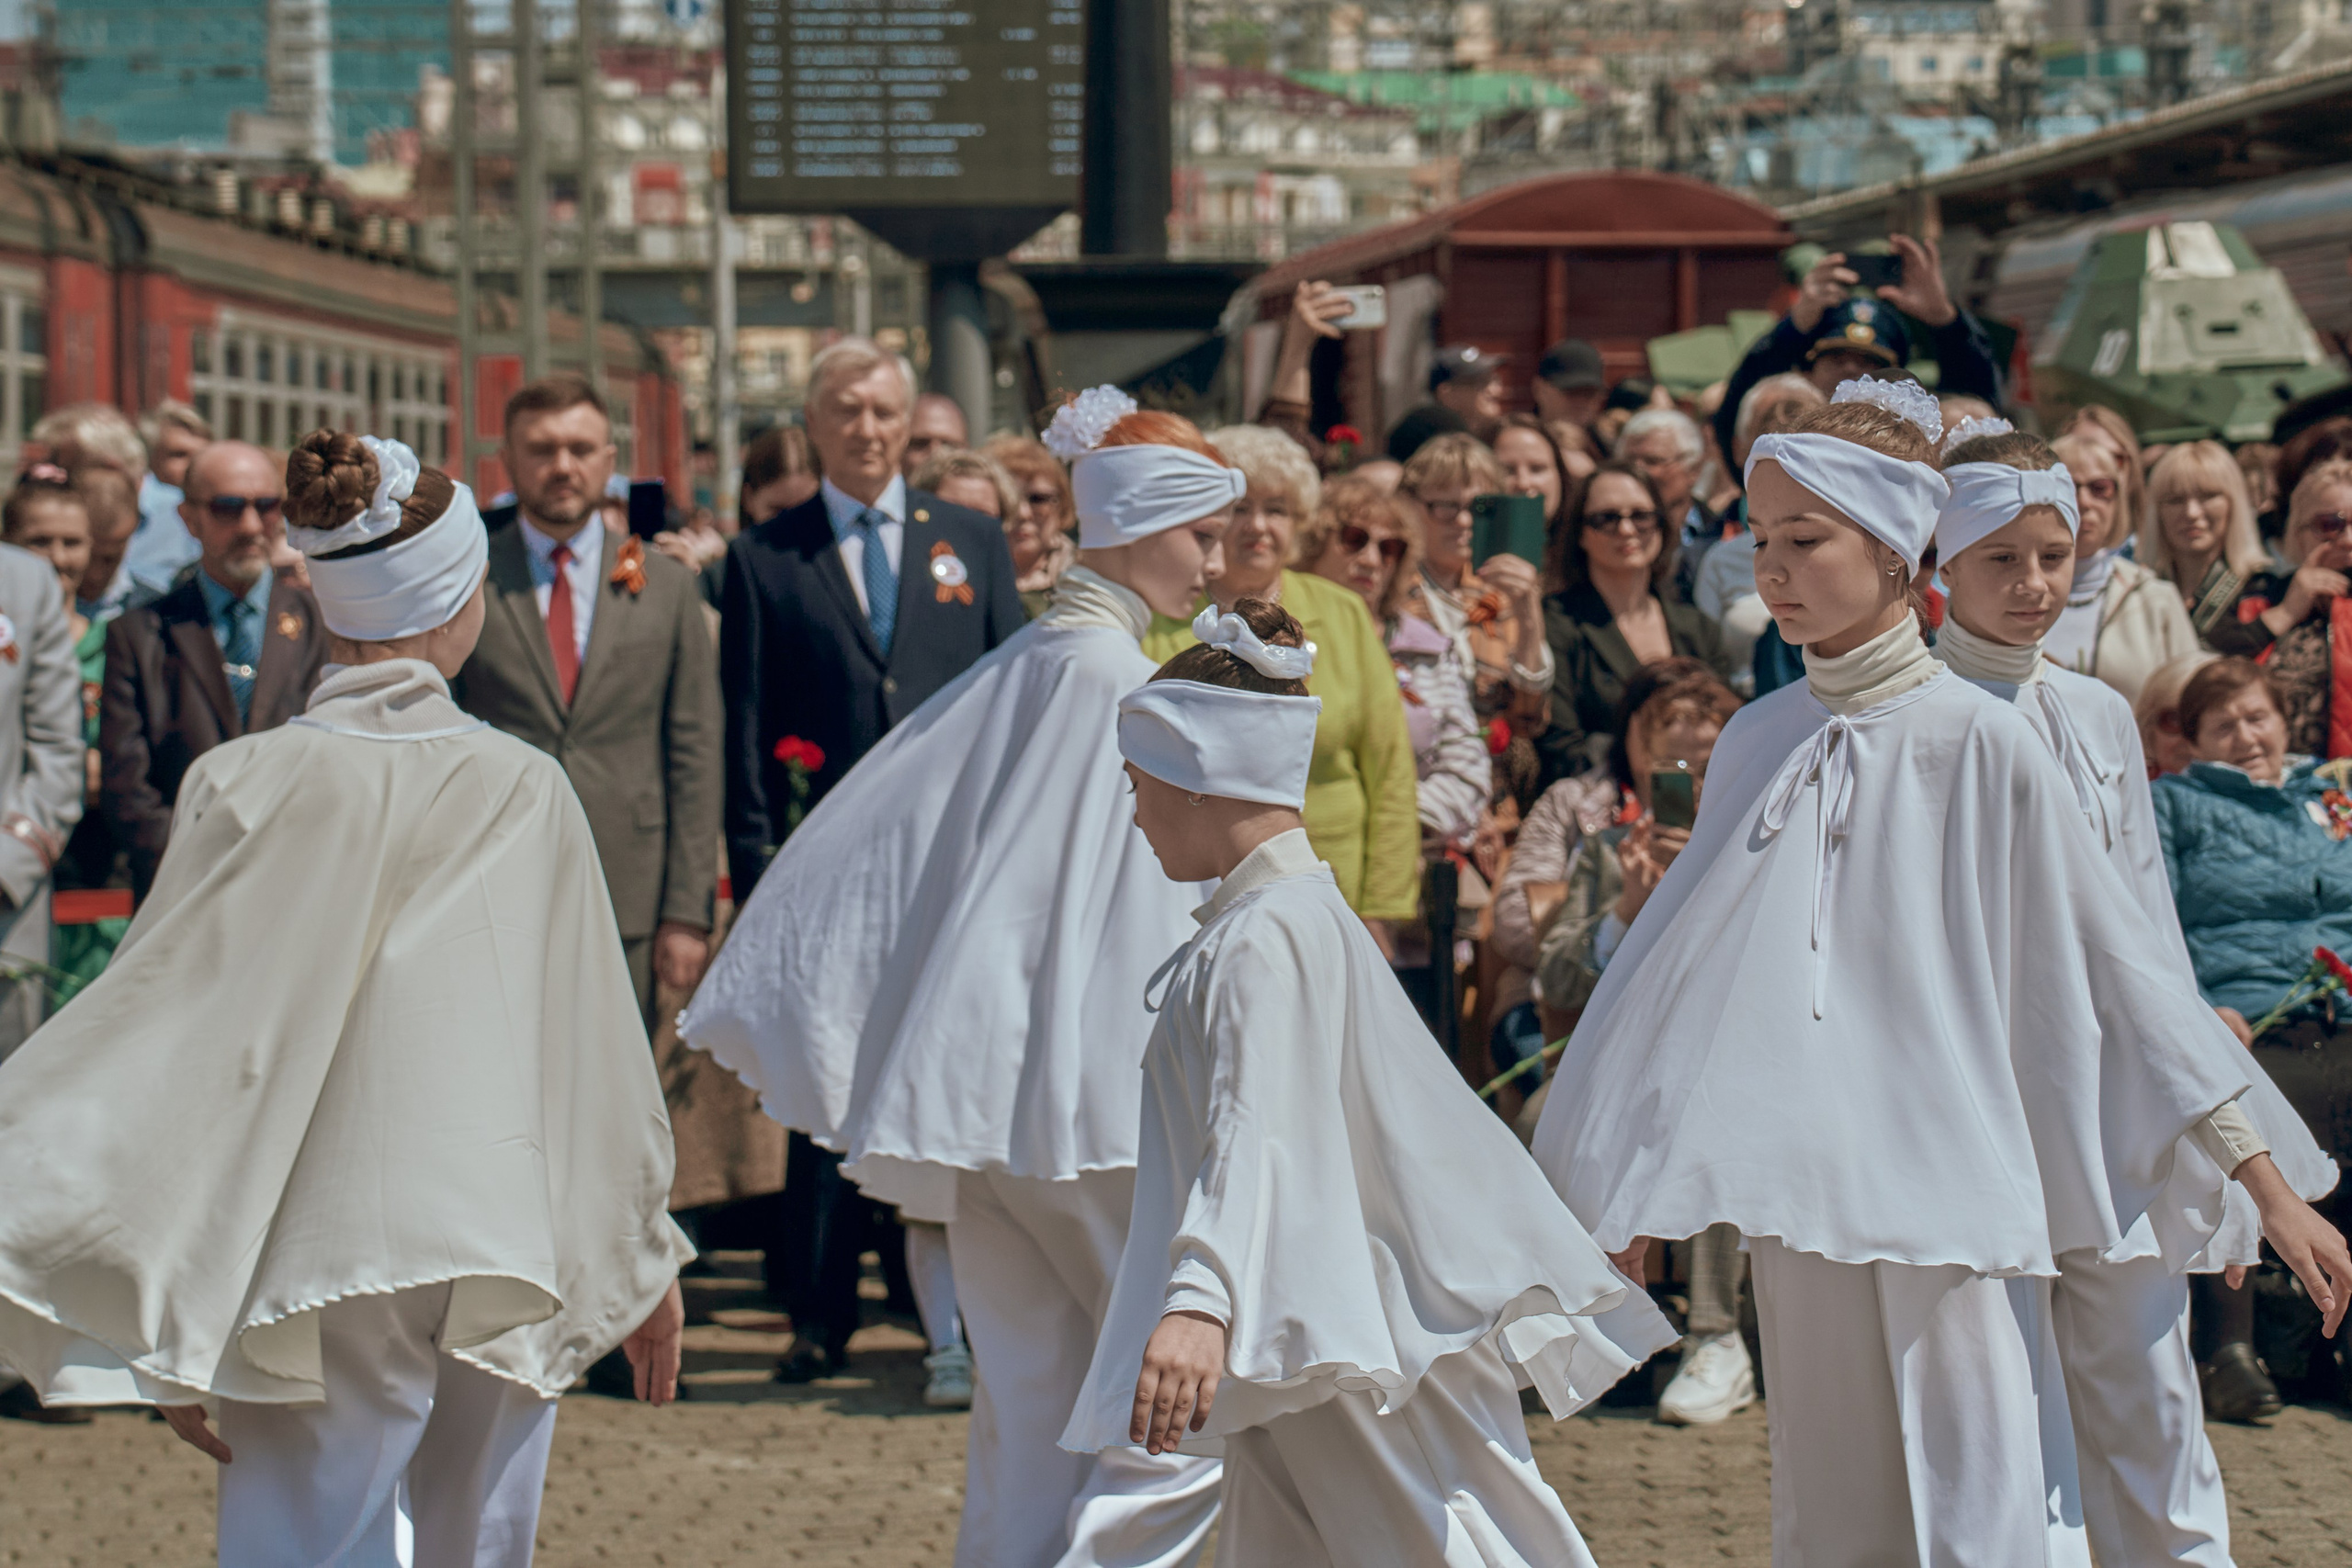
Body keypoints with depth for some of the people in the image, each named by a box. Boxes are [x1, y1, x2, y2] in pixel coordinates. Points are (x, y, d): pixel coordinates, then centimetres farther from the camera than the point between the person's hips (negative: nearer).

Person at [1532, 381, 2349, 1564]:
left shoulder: (1978, 743, -6)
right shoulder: (1756, 743, 8)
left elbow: (2114, 959, -3)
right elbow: (1685, 973, 18)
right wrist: (1617, 1190, 21)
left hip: (1948, 1188, -5)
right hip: (1803, 1194, 5)